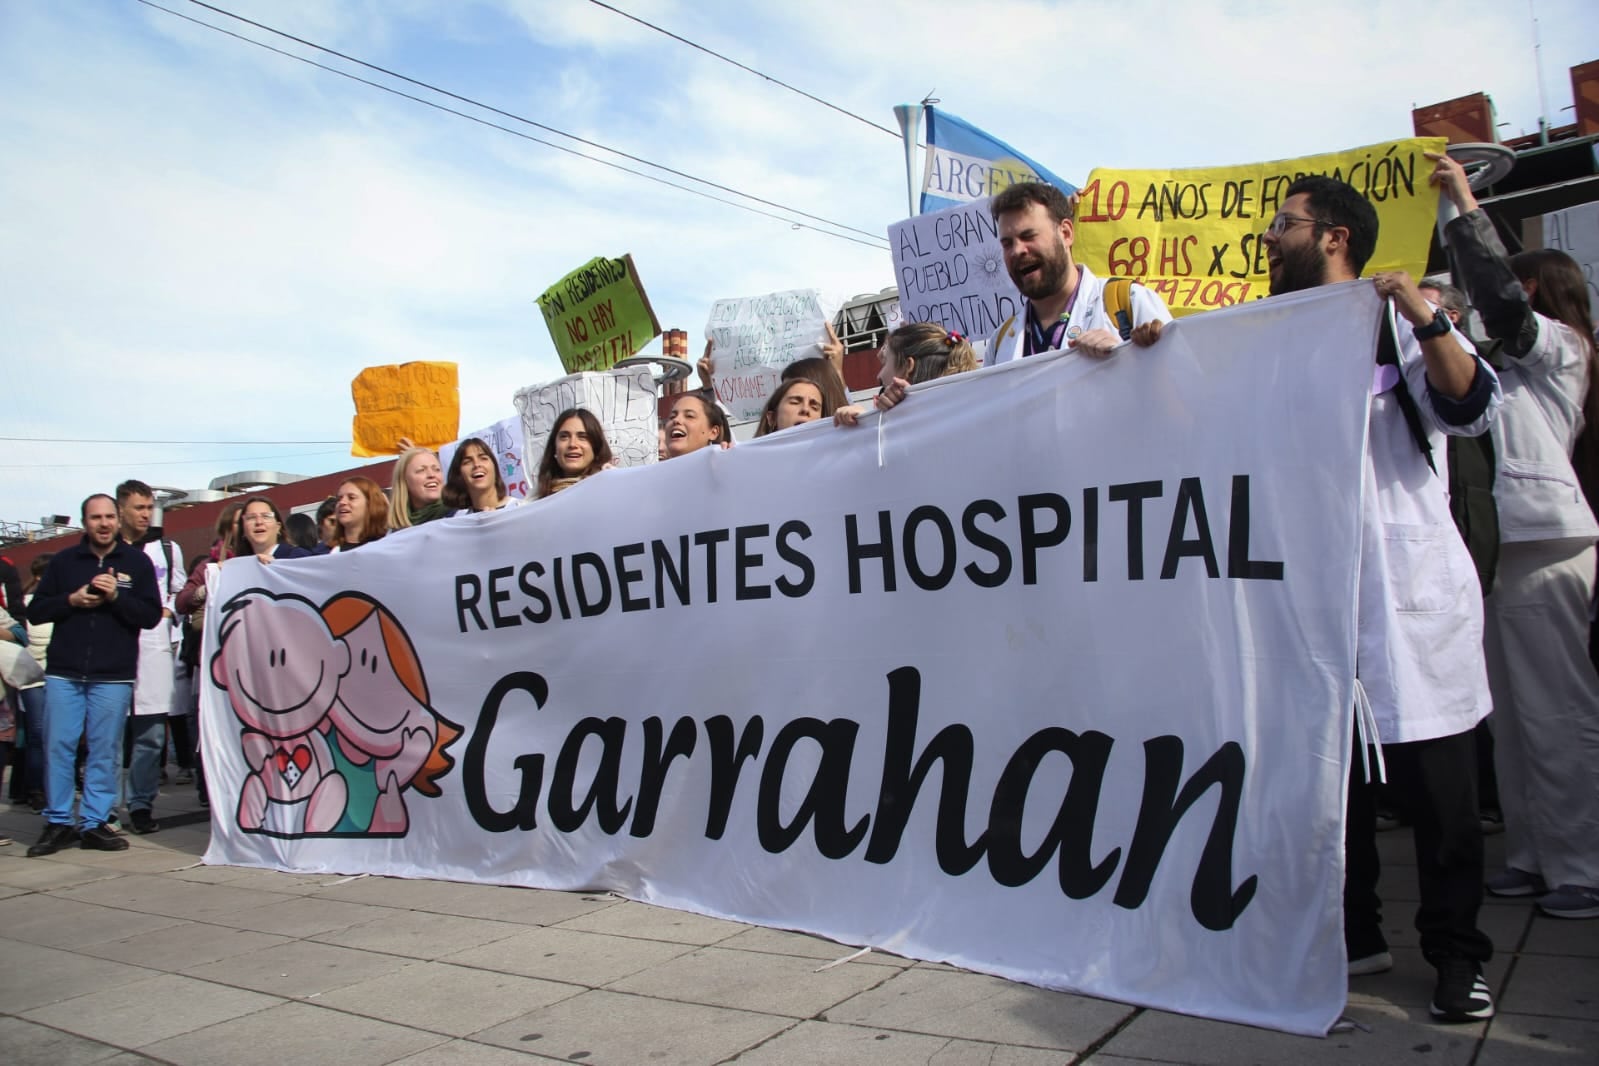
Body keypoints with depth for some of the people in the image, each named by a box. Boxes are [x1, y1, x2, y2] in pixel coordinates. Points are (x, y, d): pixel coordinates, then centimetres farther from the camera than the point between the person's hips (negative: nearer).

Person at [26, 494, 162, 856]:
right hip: (63, 672, 2)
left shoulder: (137, 562, 3)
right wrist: (72, 600, -9)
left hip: (114, 676, -1)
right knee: (58, 747, 2)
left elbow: (152, 615, -3)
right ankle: (58, 822, 13)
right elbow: (36, 608, 8)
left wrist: (116, 596, -16)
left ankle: (95, 823, 11)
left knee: (104, 751, 3)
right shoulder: (64, 561, 8)